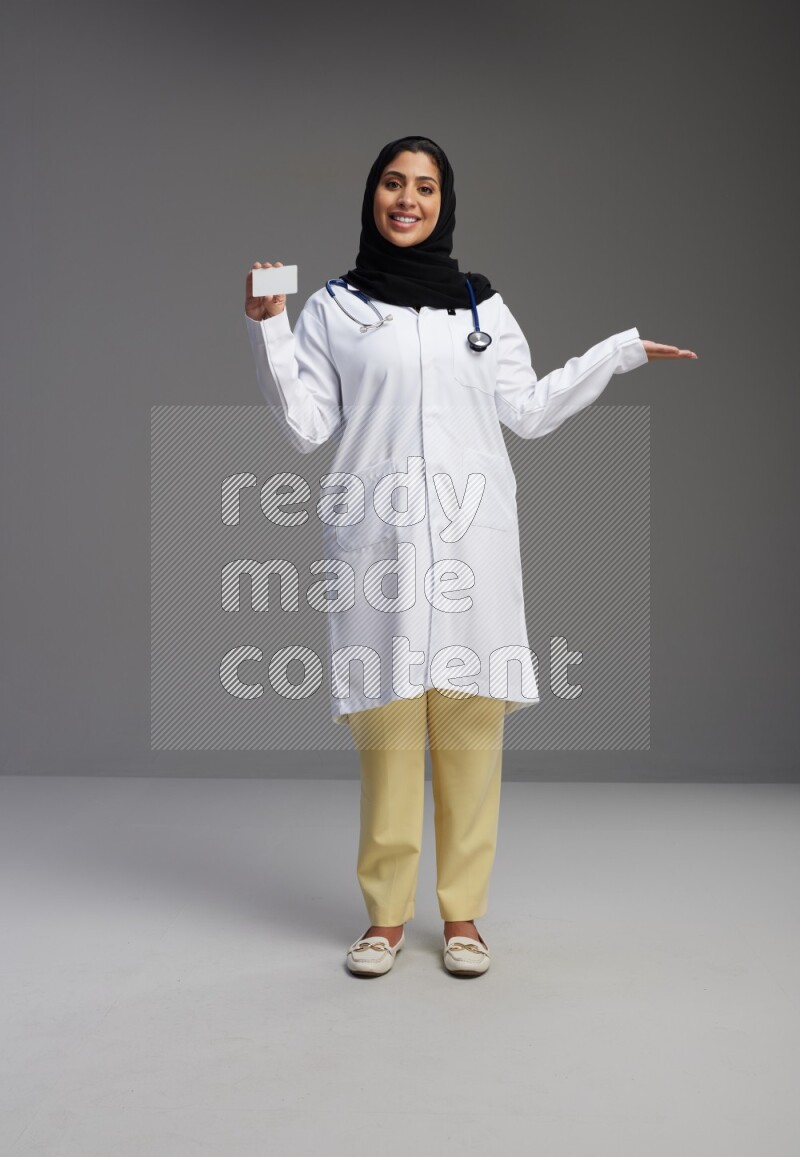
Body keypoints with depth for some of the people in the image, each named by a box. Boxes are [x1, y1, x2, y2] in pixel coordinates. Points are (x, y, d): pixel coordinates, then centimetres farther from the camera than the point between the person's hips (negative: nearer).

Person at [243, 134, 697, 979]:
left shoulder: (483, 306, 16)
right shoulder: (333, 307, 11)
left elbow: (529, 412, 15)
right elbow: (307, 427, 5)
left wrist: (621, 352, 15)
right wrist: (266, 329, -3)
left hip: (470, 533, 2)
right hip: (378, 534, -1)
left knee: (470, 718, -1)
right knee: (387, 722, -4)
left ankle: (462, 912, 10)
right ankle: (386, 915, 8)